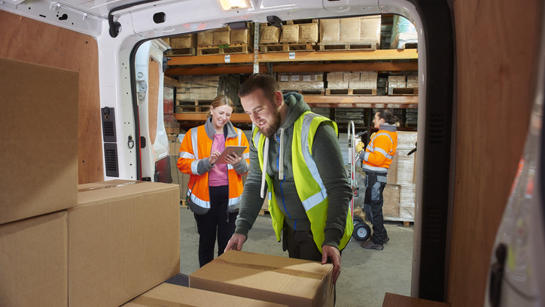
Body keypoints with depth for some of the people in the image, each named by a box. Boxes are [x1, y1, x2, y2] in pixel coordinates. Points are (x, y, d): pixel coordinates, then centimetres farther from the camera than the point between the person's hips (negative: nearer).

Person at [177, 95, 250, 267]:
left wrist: (239, 163, -17)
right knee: (206, 240, 13)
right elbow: (182, 163, -5)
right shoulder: (194, 135, 2)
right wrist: (207, 162, -19)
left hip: (229, 195, 1)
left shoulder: (238, 135, 7)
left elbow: (247, 167, 6)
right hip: (204, 195, 0)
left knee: (227, 241, 6)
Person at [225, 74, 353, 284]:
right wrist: (242, 228, -7)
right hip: (289, 229, 7)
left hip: (319, 231, -6)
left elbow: (339, 189, -22)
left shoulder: (315, 129, -22)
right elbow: (254, 184, 3)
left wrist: (332, 239, -29)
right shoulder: (259, 137, 1)